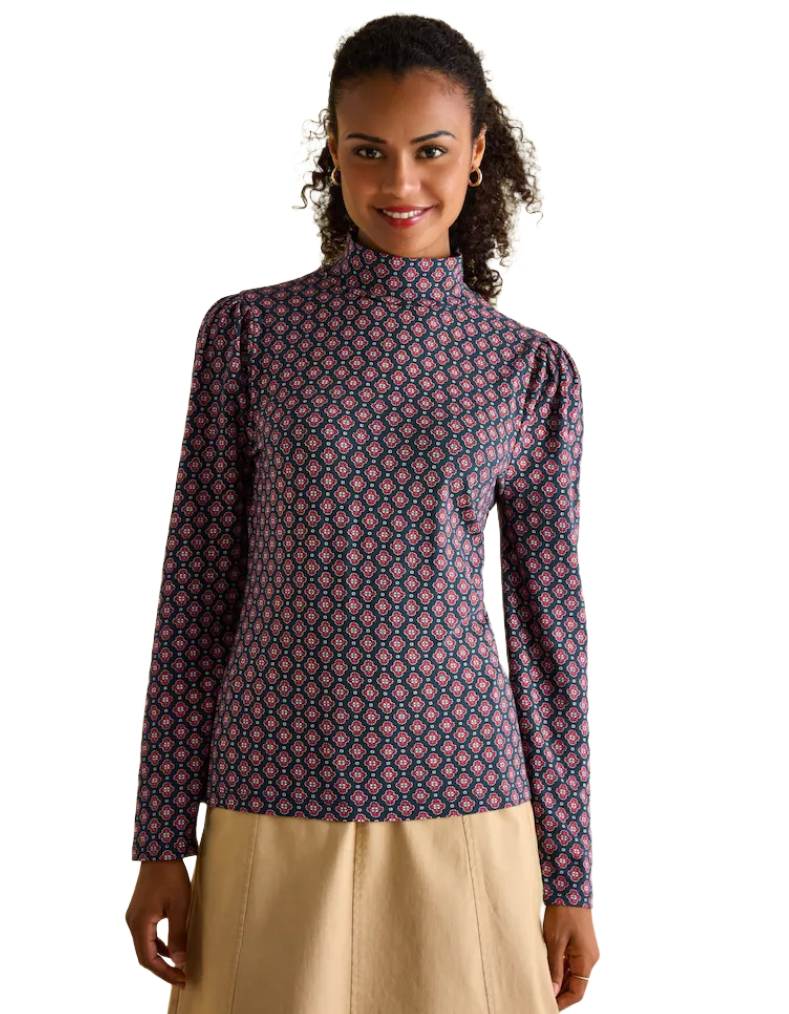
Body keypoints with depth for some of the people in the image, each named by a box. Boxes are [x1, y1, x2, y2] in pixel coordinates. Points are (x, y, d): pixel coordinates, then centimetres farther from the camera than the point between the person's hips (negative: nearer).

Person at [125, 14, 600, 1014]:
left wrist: (570, 878, 6)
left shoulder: (531, 369, 2)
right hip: (273, 815, 0)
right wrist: (162, 841, 1)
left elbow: (550, 622, 5)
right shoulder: (249, 332, 0)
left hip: (462, 817, 1)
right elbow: (197, 591, 2)